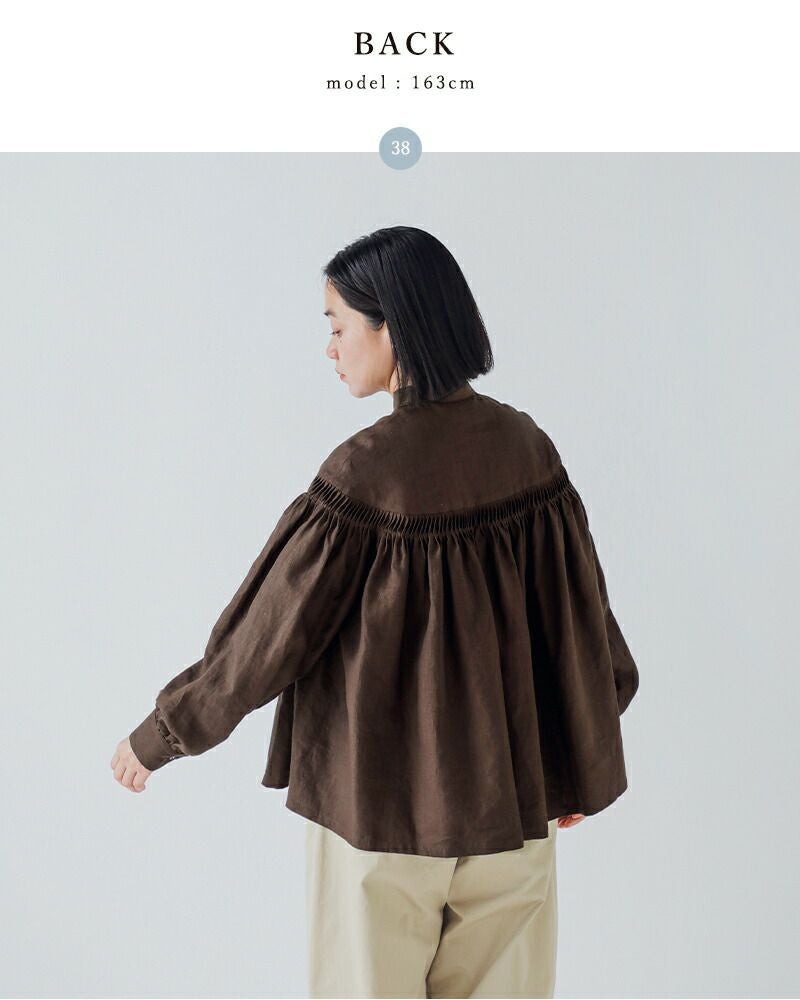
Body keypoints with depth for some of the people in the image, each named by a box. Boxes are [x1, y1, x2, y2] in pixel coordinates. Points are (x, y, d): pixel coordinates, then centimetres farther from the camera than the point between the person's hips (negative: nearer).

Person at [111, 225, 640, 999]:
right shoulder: (526, 450, -6)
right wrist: (581, 771, 15)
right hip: (507, 795, 5)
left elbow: (269, 631, -13)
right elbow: (578, 620, 1)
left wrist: (156, 737, 2)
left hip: (381, 800, -4)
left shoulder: (366, 473, -21)